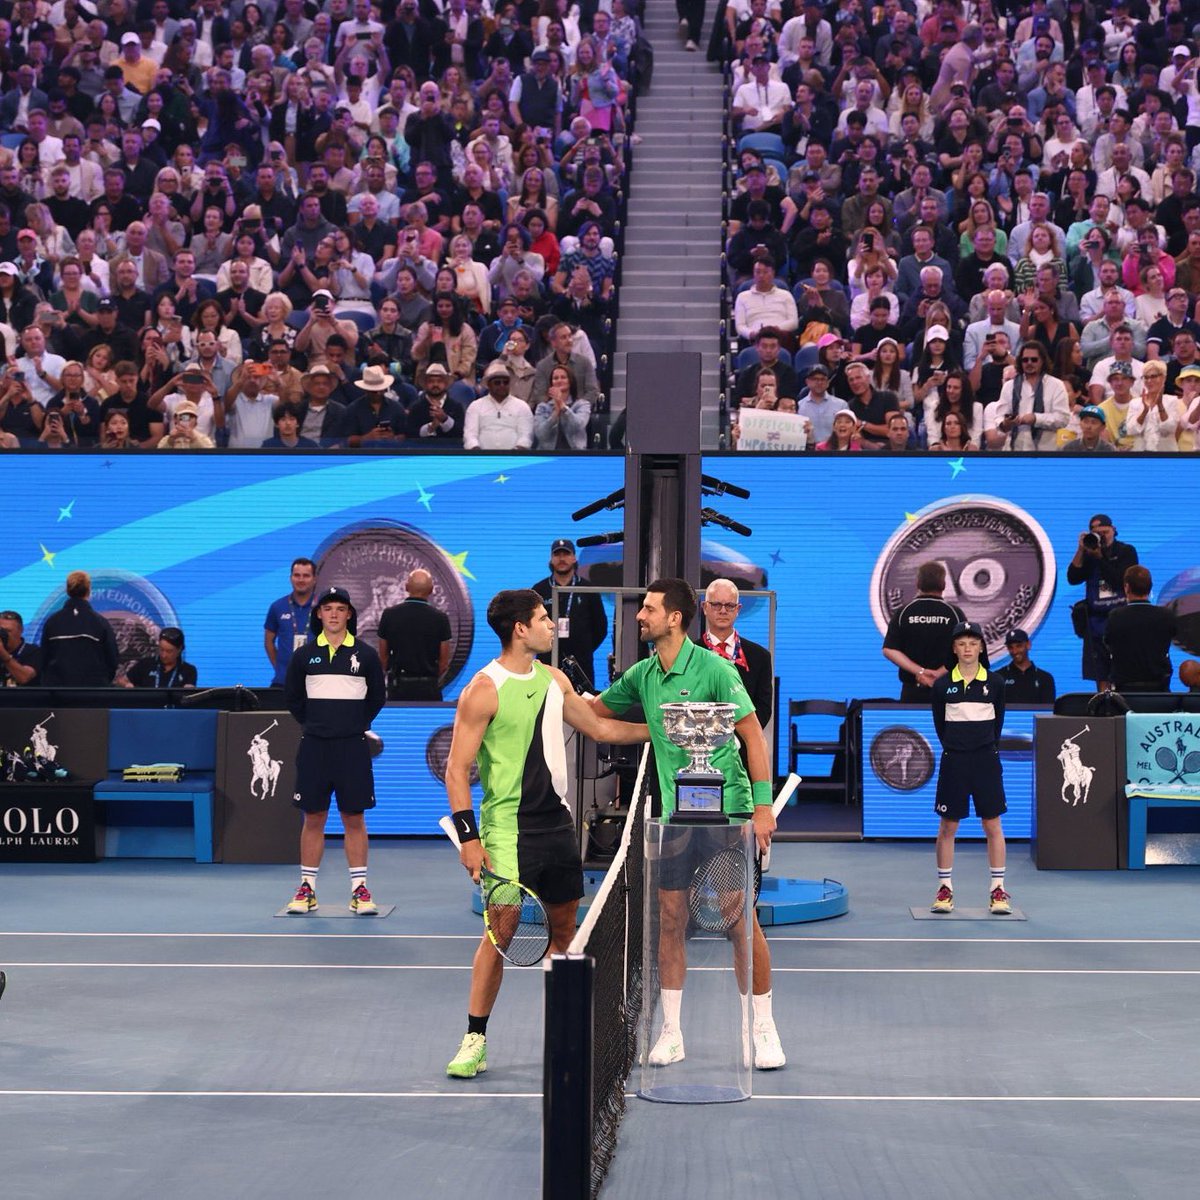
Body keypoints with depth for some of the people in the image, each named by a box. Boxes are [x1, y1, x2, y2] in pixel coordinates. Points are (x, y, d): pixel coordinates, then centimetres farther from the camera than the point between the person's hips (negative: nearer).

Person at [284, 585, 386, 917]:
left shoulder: (365, 654, 3)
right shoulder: (304, 654, 5)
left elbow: (377, 698, 11)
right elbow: (293, 697, 14)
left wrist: (358, 724, 7)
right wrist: (312, 724, 9)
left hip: (352, 747, -1)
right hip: (314, 746, 1)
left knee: (354, 818, 1)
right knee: (313, 818, 4)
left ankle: (359, 889, 5)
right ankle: (307, 889, 10)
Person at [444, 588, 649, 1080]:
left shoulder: (553, 679, 11)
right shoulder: (484, 689, -11)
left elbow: (599, 727, 23)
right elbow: (457, 768, -11)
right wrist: (468, 836, -18)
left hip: (556, 822, 7)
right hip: (508, 829, -7)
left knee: (563, 926, 11)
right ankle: (475, 1040, 0)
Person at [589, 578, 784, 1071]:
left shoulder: (713, 669, -10)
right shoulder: (642, 675, 8)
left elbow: (754, 734, -9)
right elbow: (595, 711, 24)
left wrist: (763, 805, -14)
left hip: (727, 812, -5)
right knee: (671, 921, 5)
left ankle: (763, 1030, 7)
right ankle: (671, 1033, 12)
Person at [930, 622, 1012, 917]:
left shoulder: (993, 683, 2)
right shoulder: (942, 685, 1)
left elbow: (998, 720, 11)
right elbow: (939, 723, 10)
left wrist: (988, 747, 10)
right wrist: (953, 746, 8)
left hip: (986, 760, 0)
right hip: (953, 760, 0)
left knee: (993, 825, 1)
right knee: (947, 826, 3)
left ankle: (998, 889, 6)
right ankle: (945, 888, 11)